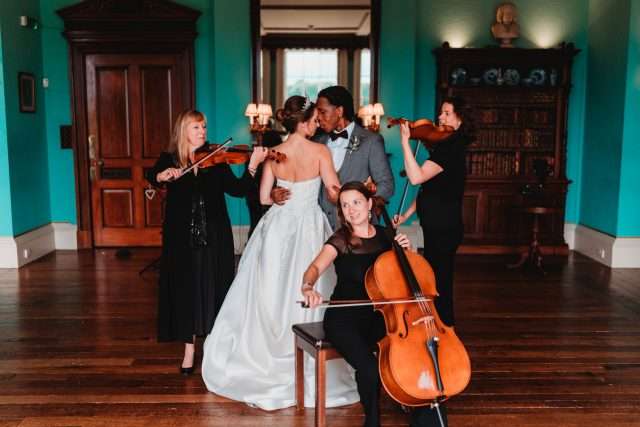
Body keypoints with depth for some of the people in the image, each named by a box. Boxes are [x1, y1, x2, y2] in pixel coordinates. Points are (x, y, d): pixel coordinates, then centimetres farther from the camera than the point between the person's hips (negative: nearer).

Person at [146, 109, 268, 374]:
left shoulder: (216, 160, 4)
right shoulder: (169, 159, 4)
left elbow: (238, 190, -6)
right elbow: (151, 176, -16)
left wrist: (253, 166, -20)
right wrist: (162, 175, -38)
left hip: (214, 238, 1)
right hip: (182, 238, 0)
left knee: (213, 290, 5)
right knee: (186, 290, 5)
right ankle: (189, 351, 17)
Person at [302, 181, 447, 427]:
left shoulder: (384, 236, 6)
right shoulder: (340, 240, -6)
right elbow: (316, 267, -24)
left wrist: (407, 251, -3)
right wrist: (308, 287, -47)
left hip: (379, 316, 4)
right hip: (344, 319, -3)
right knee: (370, 369, -28)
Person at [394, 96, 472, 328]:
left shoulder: (451, 147, -17)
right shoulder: (445, 146, 14)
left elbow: (417, 177, -29)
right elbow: (428, 188, 17)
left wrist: (405, 141, -28)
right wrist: (406, 215, 12)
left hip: (444, 228, -10)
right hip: (436, 225, 10)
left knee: (439, 285, -1)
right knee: (435, 283, 18)